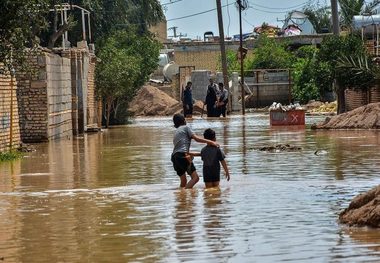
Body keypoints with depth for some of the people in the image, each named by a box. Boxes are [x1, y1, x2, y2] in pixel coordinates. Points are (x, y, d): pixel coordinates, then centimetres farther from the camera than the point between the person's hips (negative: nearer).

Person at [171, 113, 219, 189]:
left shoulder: (176, 133, 30)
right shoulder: (185, 128, 8)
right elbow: (196, 138, -4)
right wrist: (210, 142, -4)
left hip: (174, 157, 9)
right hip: (182, 155, -9)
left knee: (183, 181, 16)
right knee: (195, 177, -13)